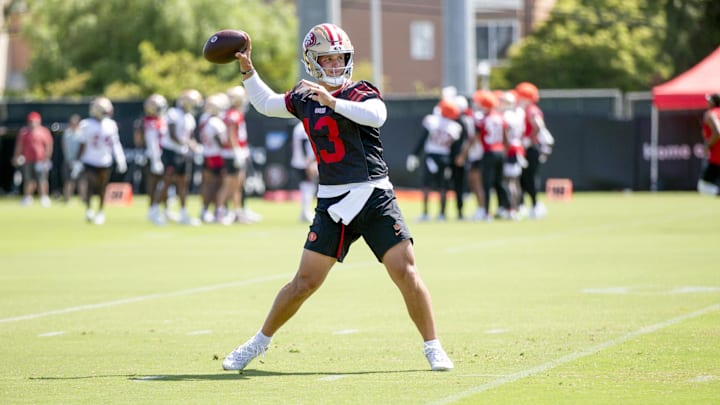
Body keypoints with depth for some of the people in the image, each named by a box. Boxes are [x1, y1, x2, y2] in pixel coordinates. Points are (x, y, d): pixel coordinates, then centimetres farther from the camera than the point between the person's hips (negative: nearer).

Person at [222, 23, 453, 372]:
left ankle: (433, 348, 3)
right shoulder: (304, 99, 10)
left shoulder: (360, 93, -4)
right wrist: (247, 69, 19)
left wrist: (333, 101, -34)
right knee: (305, 282, 2)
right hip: (332, 203, 3)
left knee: (405, 272, -9)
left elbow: (376, 115, -27)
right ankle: (259, 343, 17)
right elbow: (266, 103, 29)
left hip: (375, 199, -3)